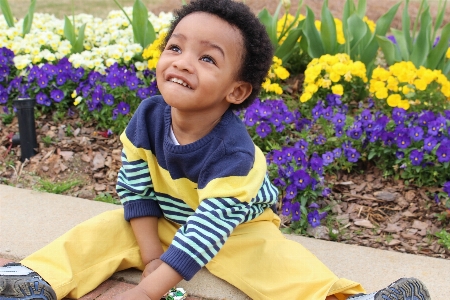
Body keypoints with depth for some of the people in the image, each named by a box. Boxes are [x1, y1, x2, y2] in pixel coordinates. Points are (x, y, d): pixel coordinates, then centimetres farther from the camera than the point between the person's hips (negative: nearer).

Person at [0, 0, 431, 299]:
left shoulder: (234, 153, -34)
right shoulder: (147, 119, -19)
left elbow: (207, 231, -35)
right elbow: (135, 189, -9)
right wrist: (151, 255, -15)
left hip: (236, 228, -4)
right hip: (163, 221, 5)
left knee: (283, 263, -27)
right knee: (105, 231, -13)